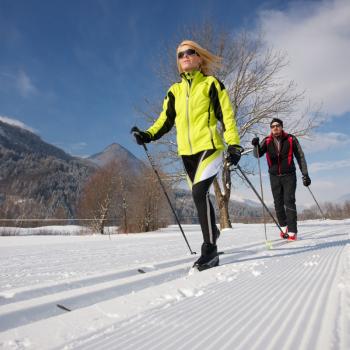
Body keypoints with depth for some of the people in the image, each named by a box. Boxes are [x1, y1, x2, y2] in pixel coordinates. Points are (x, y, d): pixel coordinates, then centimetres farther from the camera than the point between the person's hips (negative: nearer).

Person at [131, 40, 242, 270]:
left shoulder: (211, 84, 5)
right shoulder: (175, 90, 17)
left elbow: (226, 115, 0)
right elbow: (166, 120, 15)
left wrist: (233, 144, -11)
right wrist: (148, 135, -3)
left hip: (209, 146, -5)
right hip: (187, 152, 5)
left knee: (199, 192, -21)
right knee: (200, 195, 11)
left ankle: (210, 249, -13)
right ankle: (212, 231, 33)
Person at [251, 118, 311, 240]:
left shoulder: (291, 139, -4)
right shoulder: (267, 141, 0)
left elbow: (300, 157, 1)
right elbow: (258, 154, -11)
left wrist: (305, 174, -2)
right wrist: (256, 145, -32)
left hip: (289, 175, -2)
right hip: (274, 176, 2)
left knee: (289, 201, -11)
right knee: (278, 203, 6)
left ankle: (292, 231, -8)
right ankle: (284, 226, 27)